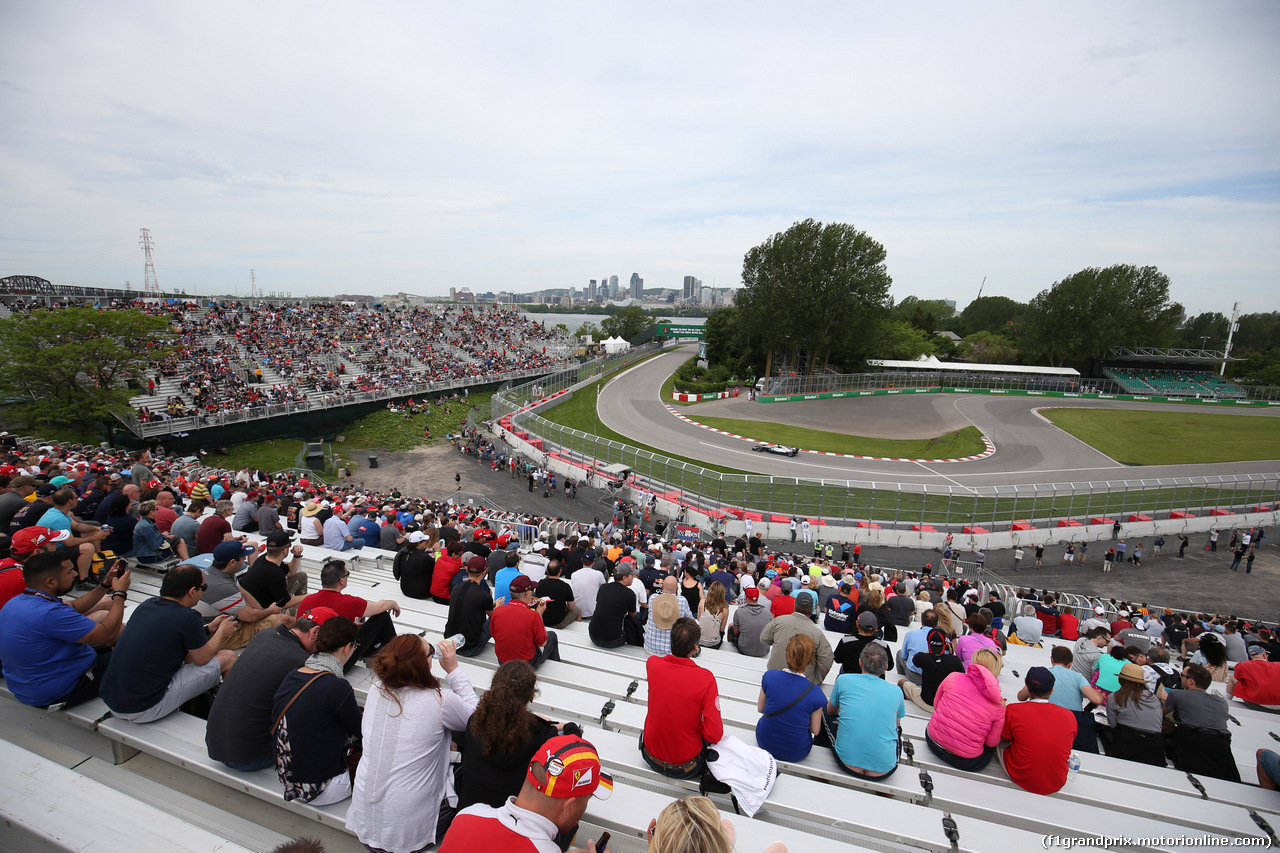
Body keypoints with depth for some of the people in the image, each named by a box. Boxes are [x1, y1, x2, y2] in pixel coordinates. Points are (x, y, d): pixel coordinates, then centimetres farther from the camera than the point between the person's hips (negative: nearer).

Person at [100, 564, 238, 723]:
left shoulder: (146, 605, 2)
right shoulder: (188, 618, -20)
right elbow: (202, 659, -4)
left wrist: (209, 629, 26)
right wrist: (222, 631, 13)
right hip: (143, 711, -9)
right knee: (227, 657, 0)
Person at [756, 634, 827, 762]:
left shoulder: (769, 676, -16)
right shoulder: (815, 693, -21)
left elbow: (760, 708, -1)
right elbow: (815, 730, -8)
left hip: (765, 743, 2)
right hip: (796, 753, -1)